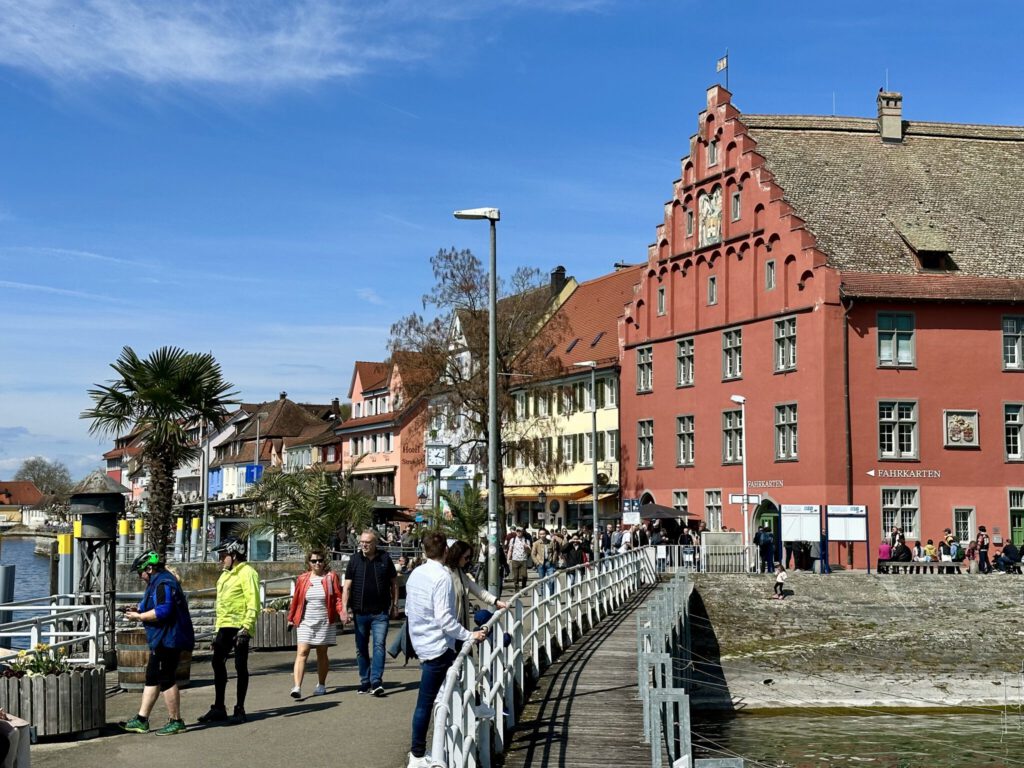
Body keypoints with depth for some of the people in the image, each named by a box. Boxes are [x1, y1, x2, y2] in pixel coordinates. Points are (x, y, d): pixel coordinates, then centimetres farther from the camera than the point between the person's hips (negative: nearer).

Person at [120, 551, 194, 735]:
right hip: (162, 640, 11)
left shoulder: (163, 584, -17)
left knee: (166, 680, -6)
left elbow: (163, 611, -27)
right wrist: (139, 611, 11)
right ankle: (141, 720, 17)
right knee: (152, 678, 13)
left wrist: (139, 616, -17)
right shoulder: (158, 582, 18)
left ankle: (176, 722, 1)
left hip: (167, 641, -11)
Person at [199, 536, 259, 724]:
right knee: (218, 664, 6)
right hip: (224, 627, 9)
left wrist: (246, 627, -23)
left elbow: (253, 603, -17)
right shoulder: (225, 575, 20)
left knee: (240, 667, -2)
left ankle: (239, 709, 5)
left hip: (239, 627, -9)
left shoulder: (246, 573, -10)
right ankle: (218, 708, 14)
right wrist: (217, 629, 22)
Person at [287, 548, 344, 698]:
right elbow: (296, 600, 11)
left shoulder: (331, 577, 1)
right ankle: (297, 687, -19)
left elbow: (338, 597, -2)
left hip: (324, 622, 0)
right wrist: (291, 618, 14)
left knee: (322, 654, 10)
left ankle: (321, 685, 26)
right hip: (305, 622, 1)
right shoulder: (302, 579, 6)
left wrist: (341, 612, -17)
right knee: (302, 653, -11)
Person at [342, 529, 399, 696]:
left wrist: (395, 604, 6)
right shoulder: (355, 560, 1)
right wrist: (344, 608, -9)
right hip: (360, 612, 2)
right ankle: (365, 682, 18)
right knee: (361, 649, 8)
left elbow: (394, 582, 8)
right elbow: (347, 586, -1)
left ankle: (376, 681, -13)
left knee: (379, 645, -11)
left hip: (380, 612, -2)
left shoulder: (385, 558, 1)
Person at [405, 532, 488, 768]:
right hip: (437, 647, -8)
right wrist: (470, 636, -19)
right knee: (426, 702, -2)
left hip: (421, 642, 8)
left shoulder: (415, 574, 7)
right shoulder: (442, 577, -18)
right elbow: (444, 618, -23)